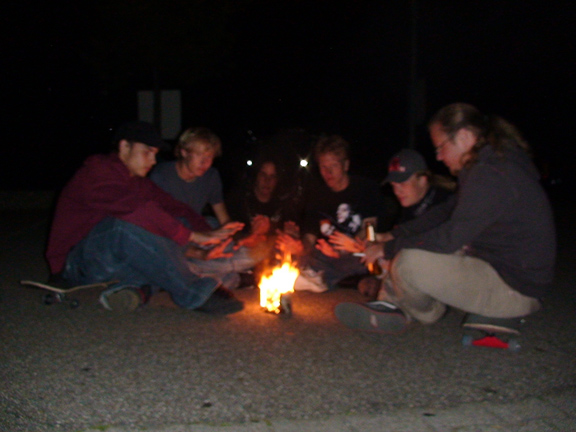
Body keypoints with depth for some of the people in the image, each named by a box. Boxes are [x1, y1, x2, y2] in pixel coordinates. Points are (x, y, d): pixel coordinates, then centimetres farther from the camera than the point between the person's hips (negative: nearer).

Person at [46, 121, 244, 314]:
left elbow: (174, 207, 5)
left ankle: (137, 286, -27)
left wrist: (210, 236, -14)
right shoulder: (96, 173, -15)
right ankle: (195, 294, -32)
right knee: (122, 226, -39)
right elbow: (137, 211, -30)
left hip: (114, 262, 9)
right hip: (75, 265, -8)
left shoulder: (138, 182, 14)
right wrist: (193, 236, -30)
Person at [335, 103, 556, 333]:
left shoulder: (491, 175, -21)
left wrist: (389, 248, -13)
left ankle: (429, 313, 8)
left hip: (515, 290, -11)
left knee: (410, 263, -24)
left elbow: (450, 238, -24)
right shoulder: (496, 166, 13)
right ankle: (393, 310, 3)